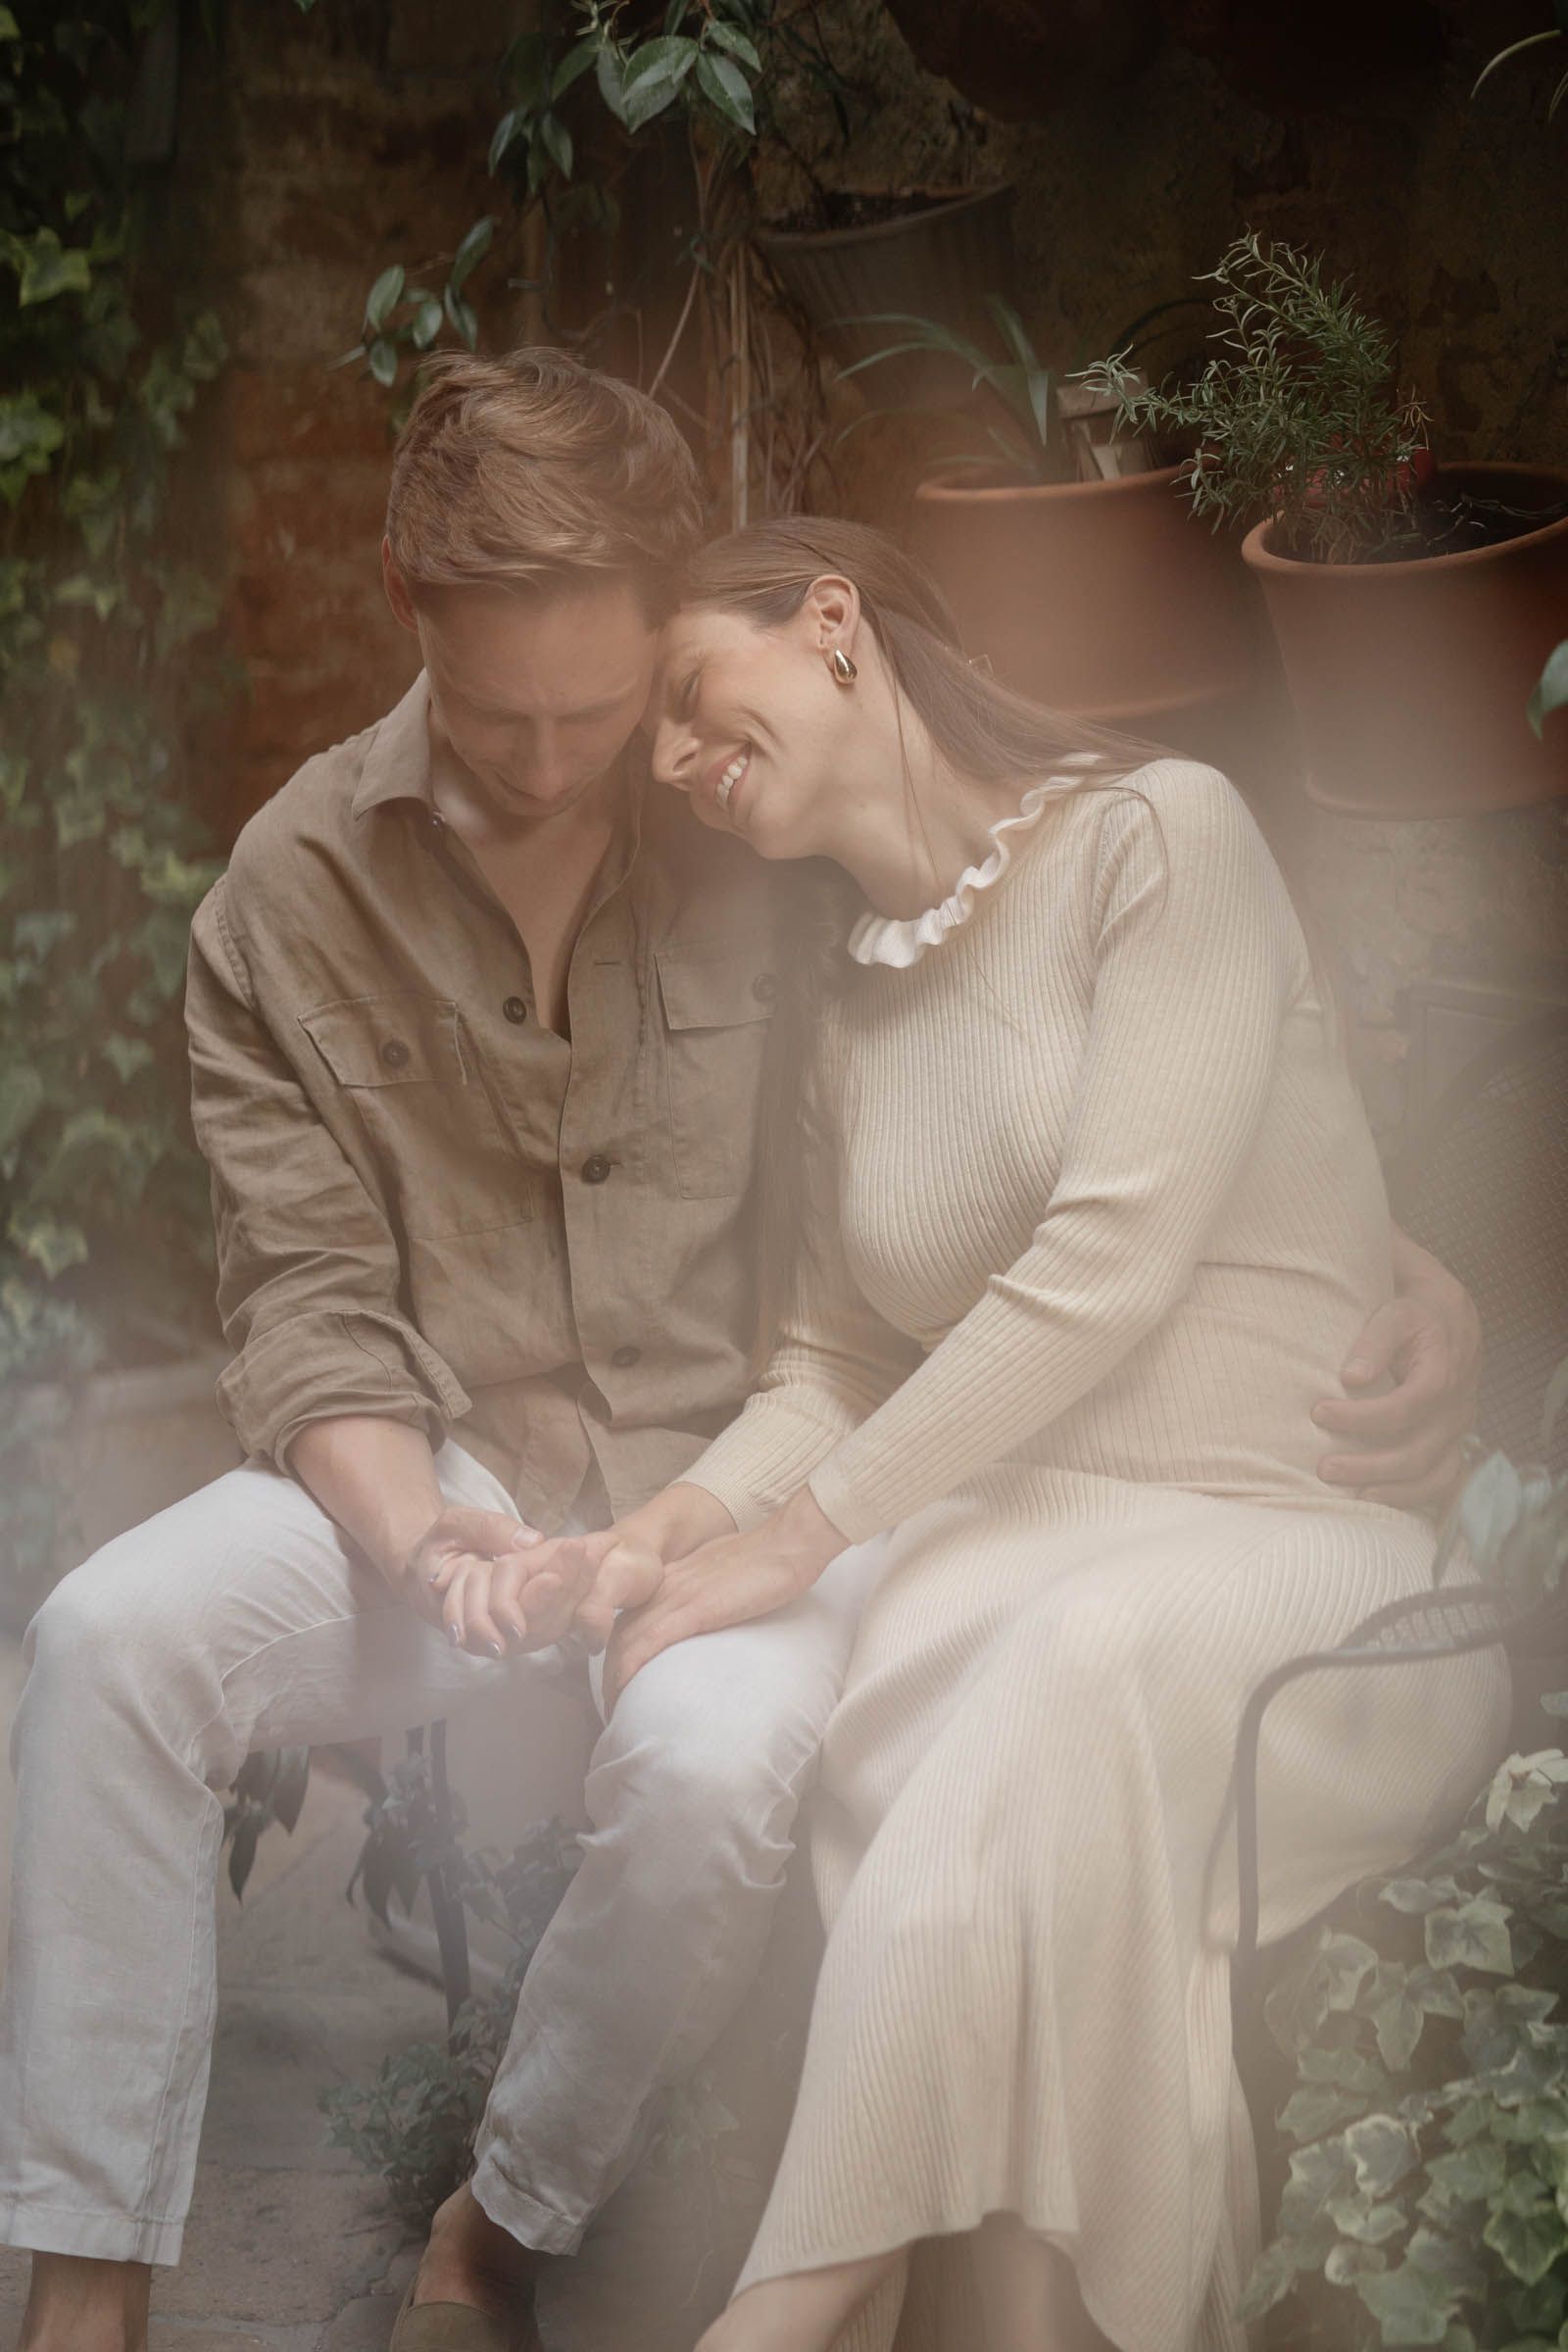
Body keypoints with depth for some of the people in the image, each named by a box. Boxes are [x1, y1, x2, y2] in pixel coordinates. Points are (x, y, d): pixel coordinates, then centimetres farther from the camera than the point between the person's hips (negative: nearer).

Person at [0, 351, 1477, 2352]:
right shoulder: (299, 884, 0)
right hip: (443, 1466, 2)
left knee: (710, 1764, -35)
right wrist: (421, 1538, -23)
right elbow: (308, 1307, -2)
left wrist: (1410, 1270, -10)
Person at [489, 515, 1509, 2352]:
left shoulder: (1159, 834, -2)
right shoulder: (857, 1003, 20)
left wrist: (798, 1535, -14)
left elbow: (1114, 1256, -13)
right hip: (1032, 1544, 5)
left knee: (1084, 1666, -39)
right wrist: (660, 1536, -3)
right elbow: (833, 1368, 18)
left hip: (1315, 1553, -5)